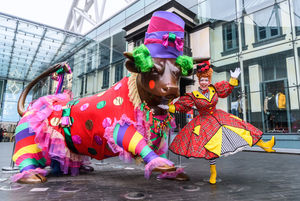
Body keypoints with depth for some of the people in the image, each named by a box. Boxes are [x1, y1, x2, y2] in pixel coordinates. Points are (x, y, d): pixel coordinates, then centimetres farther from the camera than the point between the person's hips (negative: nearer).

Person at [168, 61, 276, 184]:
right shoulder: (193, 96, -12)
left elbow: (227, 89, 14)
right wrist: (171, 108, -19)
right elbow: (182, 105, -10)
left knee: (241, 130, 3)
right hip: (204, 122, -4)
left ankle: (264, 145, 17)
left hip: (219, 117, 4)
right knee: (211, 146, -3)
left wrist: (233, 79, 8)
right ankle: (213, 172, 13)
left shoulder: (214, 89, -1)